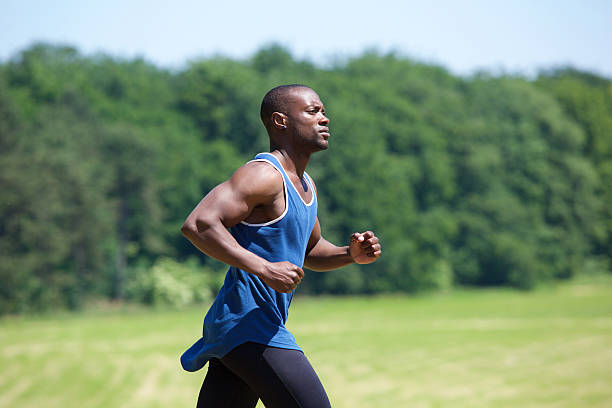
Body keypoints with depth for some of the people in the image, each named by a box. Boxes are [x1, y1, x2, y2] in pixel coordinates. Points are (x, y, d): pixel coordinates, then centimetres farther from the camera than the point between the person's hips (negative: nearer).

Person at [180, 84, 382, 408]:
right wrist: (264, 268, -28)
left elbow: (311, 251, 32)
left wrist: (350, 254, 11)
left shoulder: (305, 184, 19)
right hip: (247, 326, -10)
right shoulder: (264, 175, -13)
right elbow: (198, 224, -24)